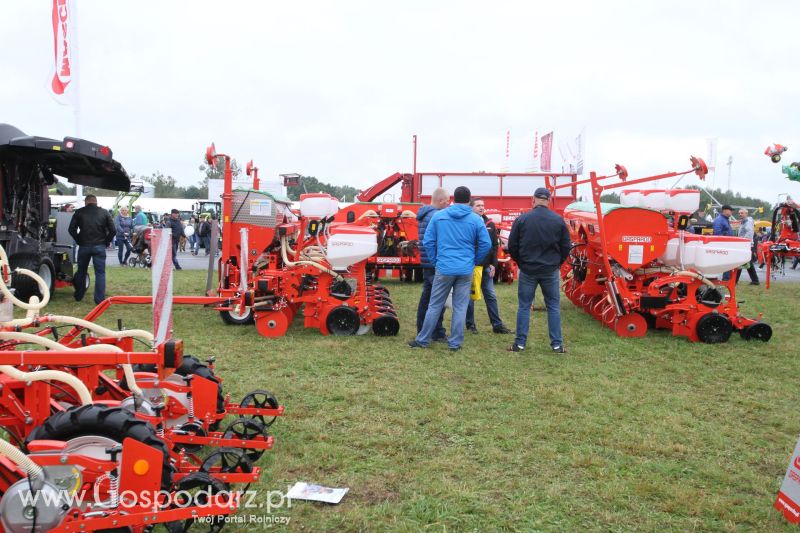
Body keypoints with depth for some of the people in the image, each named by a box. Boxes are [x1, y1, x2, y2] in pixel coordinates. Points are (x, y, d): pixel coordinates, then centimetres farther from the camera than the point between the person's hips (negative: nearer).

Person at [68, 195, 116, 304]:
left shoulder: (79, 212, 1)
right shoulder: (104, 213, 1)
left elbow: (71, 229, -2)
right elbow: (113, 231, -4)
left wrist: (79, 241, 9)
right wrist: (106, 242, 6)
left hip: (84, 246, 1)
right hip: (100, 247, -1)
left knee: (81, 271, 17)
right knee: (100, 273, 1)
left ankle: (78, 296, 29)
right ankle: (100, 300, -5)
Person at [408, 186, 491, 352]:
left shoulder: (438, 216, 1)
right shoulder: (476, 219, -1)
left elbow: (428, 241, 2)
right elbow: (486, 244, -1)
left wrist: (434, 261, 12)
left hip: (444, 268, 0)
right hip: (466, 270, 0)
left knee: (435, 305, 8)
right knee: (460, 307, 7)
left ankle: (422, 340, 16)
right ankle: (455, 342, 12)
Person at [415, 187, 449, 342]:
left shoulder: (424, 214, 14)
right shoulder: (436, 216, -18)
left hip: (426, 262, 10)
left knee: (426, 296, 15)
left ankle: (421, 330, 22)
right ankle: (438, 334, 2)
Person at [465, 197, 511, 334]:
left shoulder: (490, 225, 9)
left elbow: (495, 245, 10)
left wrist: (493, 264, 2)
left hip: (486, 266, 4)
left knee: (491, 296, 8)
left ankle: (497, 325, 12)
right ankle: (470, 324, 17)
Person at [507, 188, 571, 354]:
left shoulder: (522, 219, -7)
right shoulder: (558, 220, -4)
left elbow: (512, 246, -3)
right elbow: (566, 246, 0)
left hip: (528, 270, 0)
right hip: (551, 271, 1)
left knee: (524, 306, 7)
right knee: (553, 306, 9)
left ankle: (520, 343, 10)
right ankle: (557, 344, 11)